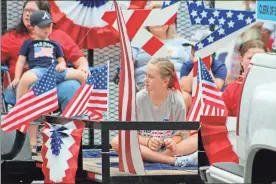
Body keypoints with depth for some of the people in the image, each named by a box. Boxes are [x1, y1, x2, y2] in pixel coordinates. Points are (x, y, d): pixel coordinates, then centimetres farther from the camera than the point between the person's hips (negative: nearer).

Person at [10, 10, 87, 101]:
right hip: (37, 70, -4)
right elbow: (21, 61, 14)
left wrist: (61, 65, -1)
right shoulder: (28, 43, 21)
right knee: (26, 78, -43)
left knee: (81, 75, -14)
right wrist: (17, 78, 0)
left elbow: (61, 60, 26)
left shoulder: (55, 44, 29)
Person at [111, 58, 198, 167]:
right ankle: (174, 160, -39)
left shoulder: (177, 101, -4)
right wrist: (147, 141, -21)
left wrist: (172, 142, -22)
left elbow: (179, 134, 1)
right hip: (144, 147, 0)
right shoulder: (139, 99, -4)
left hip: (167, 148, 0)